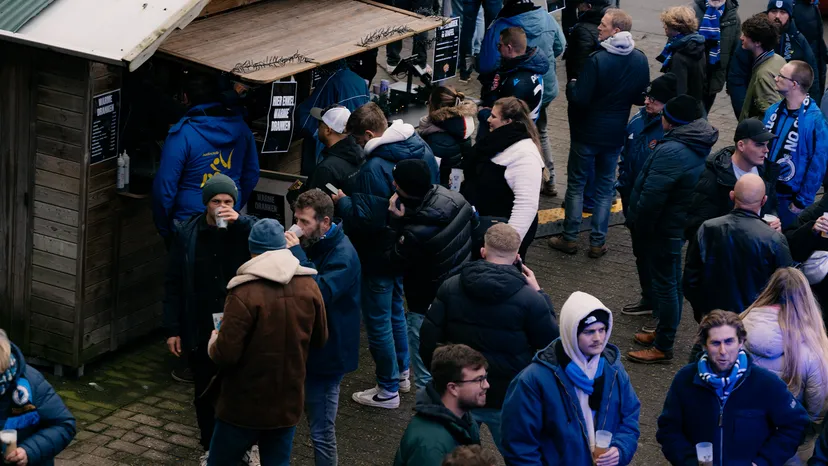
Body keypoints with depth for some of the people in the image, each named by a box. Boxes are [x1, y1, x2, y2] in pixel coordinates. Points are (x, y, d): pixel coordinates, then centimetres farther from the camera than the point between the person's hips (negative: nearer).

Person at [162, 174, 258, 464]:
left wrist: (240, 222, -29)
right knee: (204, 393, 13)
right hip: (199, 331, 2)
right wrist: (173, 329, -1)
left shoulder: (246, 229, -4)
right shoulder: (187, 234, -2)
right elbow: (173, 285, 2)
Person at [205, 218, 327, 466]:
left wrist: (213, 342, 1)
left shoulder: (244, 294, -21)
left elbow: (225, 355, -21)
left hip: (245, 406, -4)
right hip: (289, 402, 5)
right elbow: (320, 339, 9)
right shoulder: (309, 287, -4)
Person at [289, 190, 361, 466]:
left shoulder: (343, 256, -21)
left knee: (321, 431, -2)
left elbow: (319, 294, -35)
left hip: (326, 353, -9)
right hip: (307, 346, 9)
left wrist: (296, 255, -32)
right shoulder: (312, 244, 7)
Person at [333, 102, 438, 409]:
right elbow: (434, 187, 12)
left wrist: (342, 201, -12)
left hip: (379, 254, -9)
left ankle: (388, 390, 15)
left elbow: (367, 217, -30)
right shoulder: (421, 148, -2)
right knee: (395, 308, 26)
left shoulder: (375, 168, -30)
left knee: (378, 320, 5)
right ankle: (401, 372, 39)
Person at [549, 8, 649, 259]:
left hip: (588, 132, -5)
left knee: (576, 184, 10)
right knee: (605, 187, 14)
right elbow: (641, 97, 7)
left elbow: (580, 99, -22)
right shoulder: (640, 60, -4)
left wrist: (570, 86, -2)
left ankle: (569, 238, 15)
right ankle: (597, 242, 16)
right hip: (616, 133, 5)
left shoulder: (597, 59, -23)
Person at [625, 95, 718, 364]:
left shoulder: (672, 152, -29)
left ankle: (663, 347, 10)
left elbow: (652, 197, -27)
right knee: (672, 279, 22)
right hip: (682, 223, 10)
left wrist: (640, 229, -12)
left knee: (664, 283, 0)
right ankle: (664, 333, 38)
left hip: (664, 228, -10)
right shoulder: (701, 147, 3)